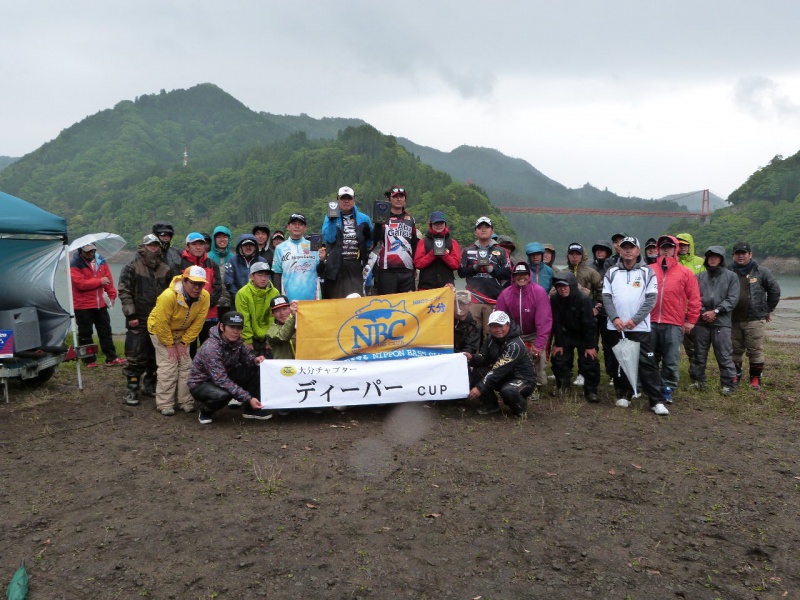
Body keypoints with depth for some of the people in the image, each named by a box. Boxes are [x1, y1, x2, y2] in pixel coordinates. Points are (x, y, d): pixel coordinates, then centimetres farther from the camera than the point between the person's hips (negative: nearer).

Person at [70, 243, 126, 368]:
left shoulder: (101, 261, 6)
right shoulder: (75, 264, -10)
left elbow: (108, 278, 6)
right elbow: (80, 283, -20)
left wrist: (112, 294, -1)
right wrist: (100, 281, -16)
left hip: (100, 304, 5)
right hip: (83, 306, -5)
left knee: (106, 332, 10)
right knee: (85, 334, 4)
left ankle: (111, 358, 16)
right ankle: (89, 361, 13)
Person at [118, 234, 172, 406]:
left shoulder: (165, 269, 9)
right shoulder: (131, 268, -6)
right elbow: (124, 292, -9)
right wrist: (130, 315, -13)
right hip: (138, 320, -5)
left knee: (155, 356, 11)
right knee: (135, 357, -4)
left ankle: (149, 385, 24)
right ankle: (132, 389, 4)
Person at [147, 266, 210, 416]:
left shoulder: (205, 296, -22)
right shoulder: (169, 296, -35)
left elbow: (198, 323, -14)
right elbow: (162, 324, -27)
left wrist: (184, 342, -13)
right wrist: (169, 344, -18)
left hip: (183, 333, 5)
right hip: (161, 331, -5)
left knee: (186, 365, 3)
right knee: (168, 366, -10)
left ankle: (186, 401, 13)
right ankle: (165, 404, -1)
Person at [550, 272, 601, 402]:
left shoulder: (584, 299, -25)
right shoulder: (554, 299, -15)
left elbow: (588, 323, -21)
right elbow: (556, 323, -10)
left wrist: (590, 346, -19)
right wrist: (558, 344, -8)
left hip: (584, 335, -3)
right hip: (566, 334, 3)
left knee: (590, 361, -8)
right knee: (558, 358, 3)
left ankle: (591, 390, 6)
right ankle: (562, 384, 26)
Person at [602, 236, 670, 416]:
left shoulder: (647, 272, 4)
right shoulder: (611, 272, 10)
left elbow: (651, 299, -3)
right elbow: (606, 297, 3)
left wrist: (635, 320, -12)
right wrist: (615, 318, -12)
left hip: (640, 327, -2)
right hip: (615, 327, 3)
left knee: (647, 364, -6)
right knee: (618, 363, 9)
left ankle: (657, 401, -2)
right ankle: (623, 395, 22)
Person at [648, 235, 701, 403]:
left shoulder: (685, 272, 6)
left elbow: (694, 299, 5)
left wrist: (691, 320, 1)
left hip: (673, 325, -1)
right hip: (650, 323, 2)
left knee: (671, 361, 0)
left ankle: (667, 390, 11)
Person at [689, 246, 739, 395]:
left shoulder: (731, 276, 4)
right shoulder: (699, 276, 9)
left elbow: (733, 299, -4)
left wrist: (715, 311, -11)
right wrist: (702, 312, -10)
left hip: (722, 322, -2)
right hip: (701, 321, 3)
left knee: (724, 355, -2)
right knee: (699, 354, 10)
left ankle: (728, 384, 8)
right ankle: (698, 381, 21)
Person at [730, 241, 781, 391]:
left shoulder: (761, 272, 0)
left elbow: (775, 290, 6)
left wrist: (769, 310, 7)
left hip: (756, 320, -2)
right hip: (733, 320, 3)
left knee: (756, 350, 0)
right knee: (735, 350, 10)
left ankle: (756, 378, 11)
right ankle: (735, 375, 23)